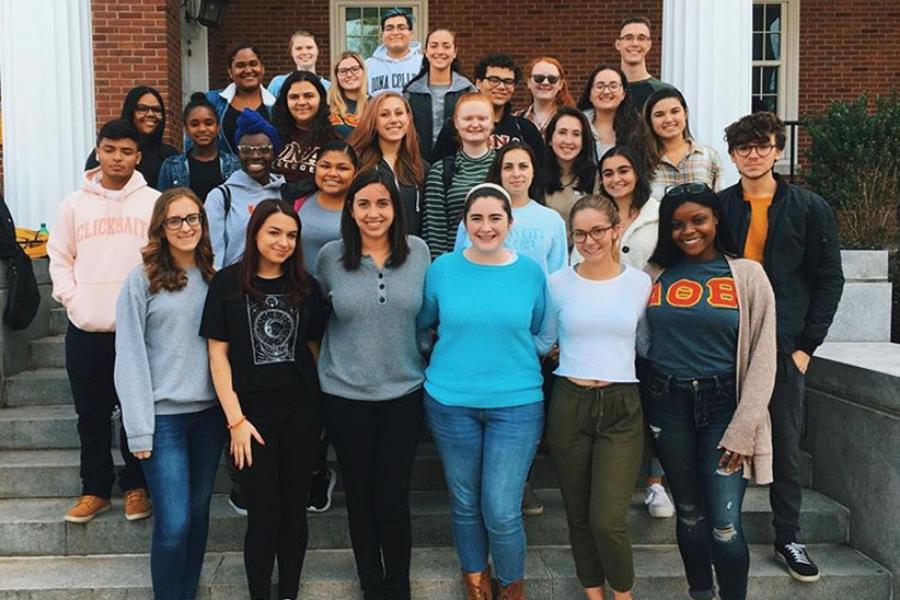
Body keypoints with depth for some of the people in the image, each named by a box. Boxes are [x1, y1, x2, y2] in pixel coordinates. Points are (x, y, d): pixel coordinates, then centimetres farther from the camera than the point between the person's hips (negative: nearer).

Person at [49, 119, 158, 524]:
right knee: (91, 414, 11)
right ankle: (95, 489, 24)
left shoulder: (154, 202, 1)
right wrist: (70, 296, -2)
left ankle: (135, 486, 22)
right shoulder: (75, 203, 7)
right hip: (85, 327, 2)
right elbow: (59, 257, 11)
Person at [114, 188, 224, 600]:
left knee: (198, 514, 13)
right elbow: (130, 357, -7)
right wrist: (139, 429, -11)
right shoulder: (142, 279, -5)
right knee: (174, 523, -6)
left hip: (210, 412, 4)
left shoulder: (214, 277, 8)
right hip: (164, 415, -4)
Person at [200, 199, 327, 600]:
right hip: (252, 413, -2)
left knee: (294, 509, 10)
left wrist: (318, 409, 5)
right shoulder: (227, 283, -3)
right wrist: (236, 419, -10)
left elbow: (313, 350, 10)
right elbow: (218, 353, -5)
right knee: (263, 513, 2)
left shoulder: (307, 288, 5)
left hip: (300, 414, 3)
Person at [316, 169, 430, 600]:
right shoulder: (331, 256, -5)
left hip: (404, 392, 0)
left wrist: (423, 358, 8)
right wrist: (328, 364, 10)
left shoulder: (418, 251, -2)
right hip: (345, 395, 0)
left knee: (394, 500, 4)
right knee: (360, 497, 13)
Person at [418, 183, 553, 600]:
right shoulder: (443, 268, -2)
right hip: (450, 402, 1)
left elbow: (543, 337, 9)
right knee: (465, 504, 14)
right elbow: (422, 326, 11)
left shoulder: (531, 272, -1)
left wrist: (510, 353, -4)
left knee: (501, 512, -2)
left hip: (516, 403, -1)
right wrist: (454, 354, 4)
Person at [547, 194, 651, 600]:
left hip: (621, 406, -1)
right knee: (578, 516, 11)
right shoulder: (557, 284, 1)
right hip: (569, 404, 1)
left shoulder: (640, 283, 1)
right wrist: (574, 357, 3)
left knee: (607, 520, -7)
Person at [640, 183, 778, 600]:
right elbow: (641, 342, 10)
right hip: (667, 405, 2)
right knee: (689, 514, 13)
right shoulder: (656, 275, 6)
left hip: (723, 405, -2)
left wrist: (743, 429, -10)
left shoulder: (746, 275, -1)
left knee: (725, 525, -6)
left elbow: (762, 358, -4)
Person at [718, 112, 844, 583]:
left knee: (785, 447, 9)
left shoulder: (810, 208, 2)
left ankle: (787, 537, 24)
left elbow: (829, 279, 2)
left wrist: (806, 344, -5)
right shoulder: (717, 207, 5)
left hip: (783, 348, 0)